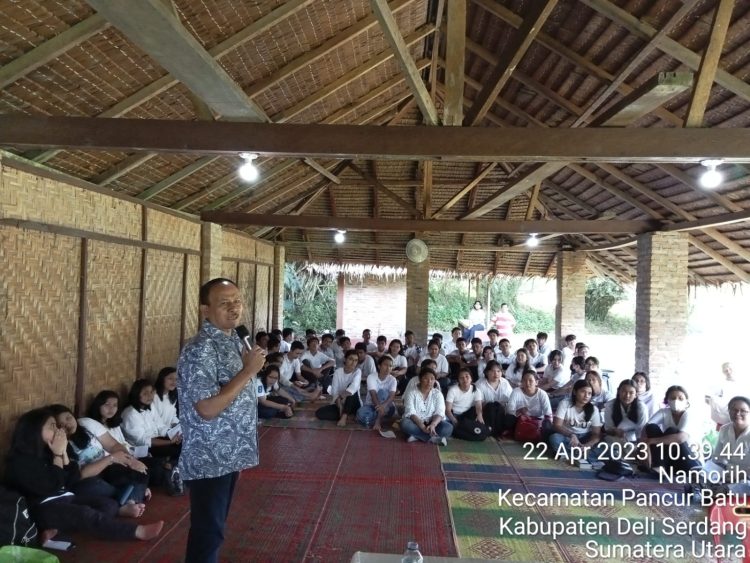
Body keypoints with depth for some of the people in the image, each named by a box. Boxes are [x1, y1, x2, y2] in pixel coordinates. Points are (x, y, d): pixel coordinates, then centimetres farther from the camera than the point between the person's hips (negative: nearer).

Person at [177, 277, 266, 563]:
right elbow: (208, 408, -28)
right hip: (209, 459, -9)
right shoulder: (200, 350, -22)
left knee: (215, 526, 22)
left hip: (230, 454, 9)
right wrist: (248, 371, -24)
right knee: (207, 531, 5)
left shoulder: (234, 341, 7)